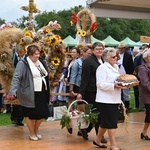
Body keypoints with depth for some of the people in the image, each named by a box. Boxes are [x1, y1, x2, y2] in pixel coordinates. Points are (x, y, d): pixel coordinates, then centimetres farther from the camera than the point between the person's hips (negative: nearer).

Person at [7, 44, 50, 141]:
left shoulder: (41, 62, 9)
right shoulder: (23, 63, -12)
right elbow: (16, 78, -19)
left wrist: (48, 92, 20)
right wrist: (13, 92, -29)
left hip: (42, 93, 6)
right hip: (30, 94, -6)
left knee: (42, 113, 11)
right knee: (30, 114, 5)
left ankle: (36, 129, 36)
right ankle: (32, 133, 25)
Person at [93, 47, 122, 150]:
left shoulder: (116, 67, 15)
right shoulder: (102, 68, -11)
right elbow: (101, 84, -18)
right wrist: (114, 86, -26)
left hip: (114, 99, 8)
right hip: (106, 100, -8)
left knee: (106, 122, 16)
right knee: (111, 123, -7)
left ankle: (97, 140, 30)